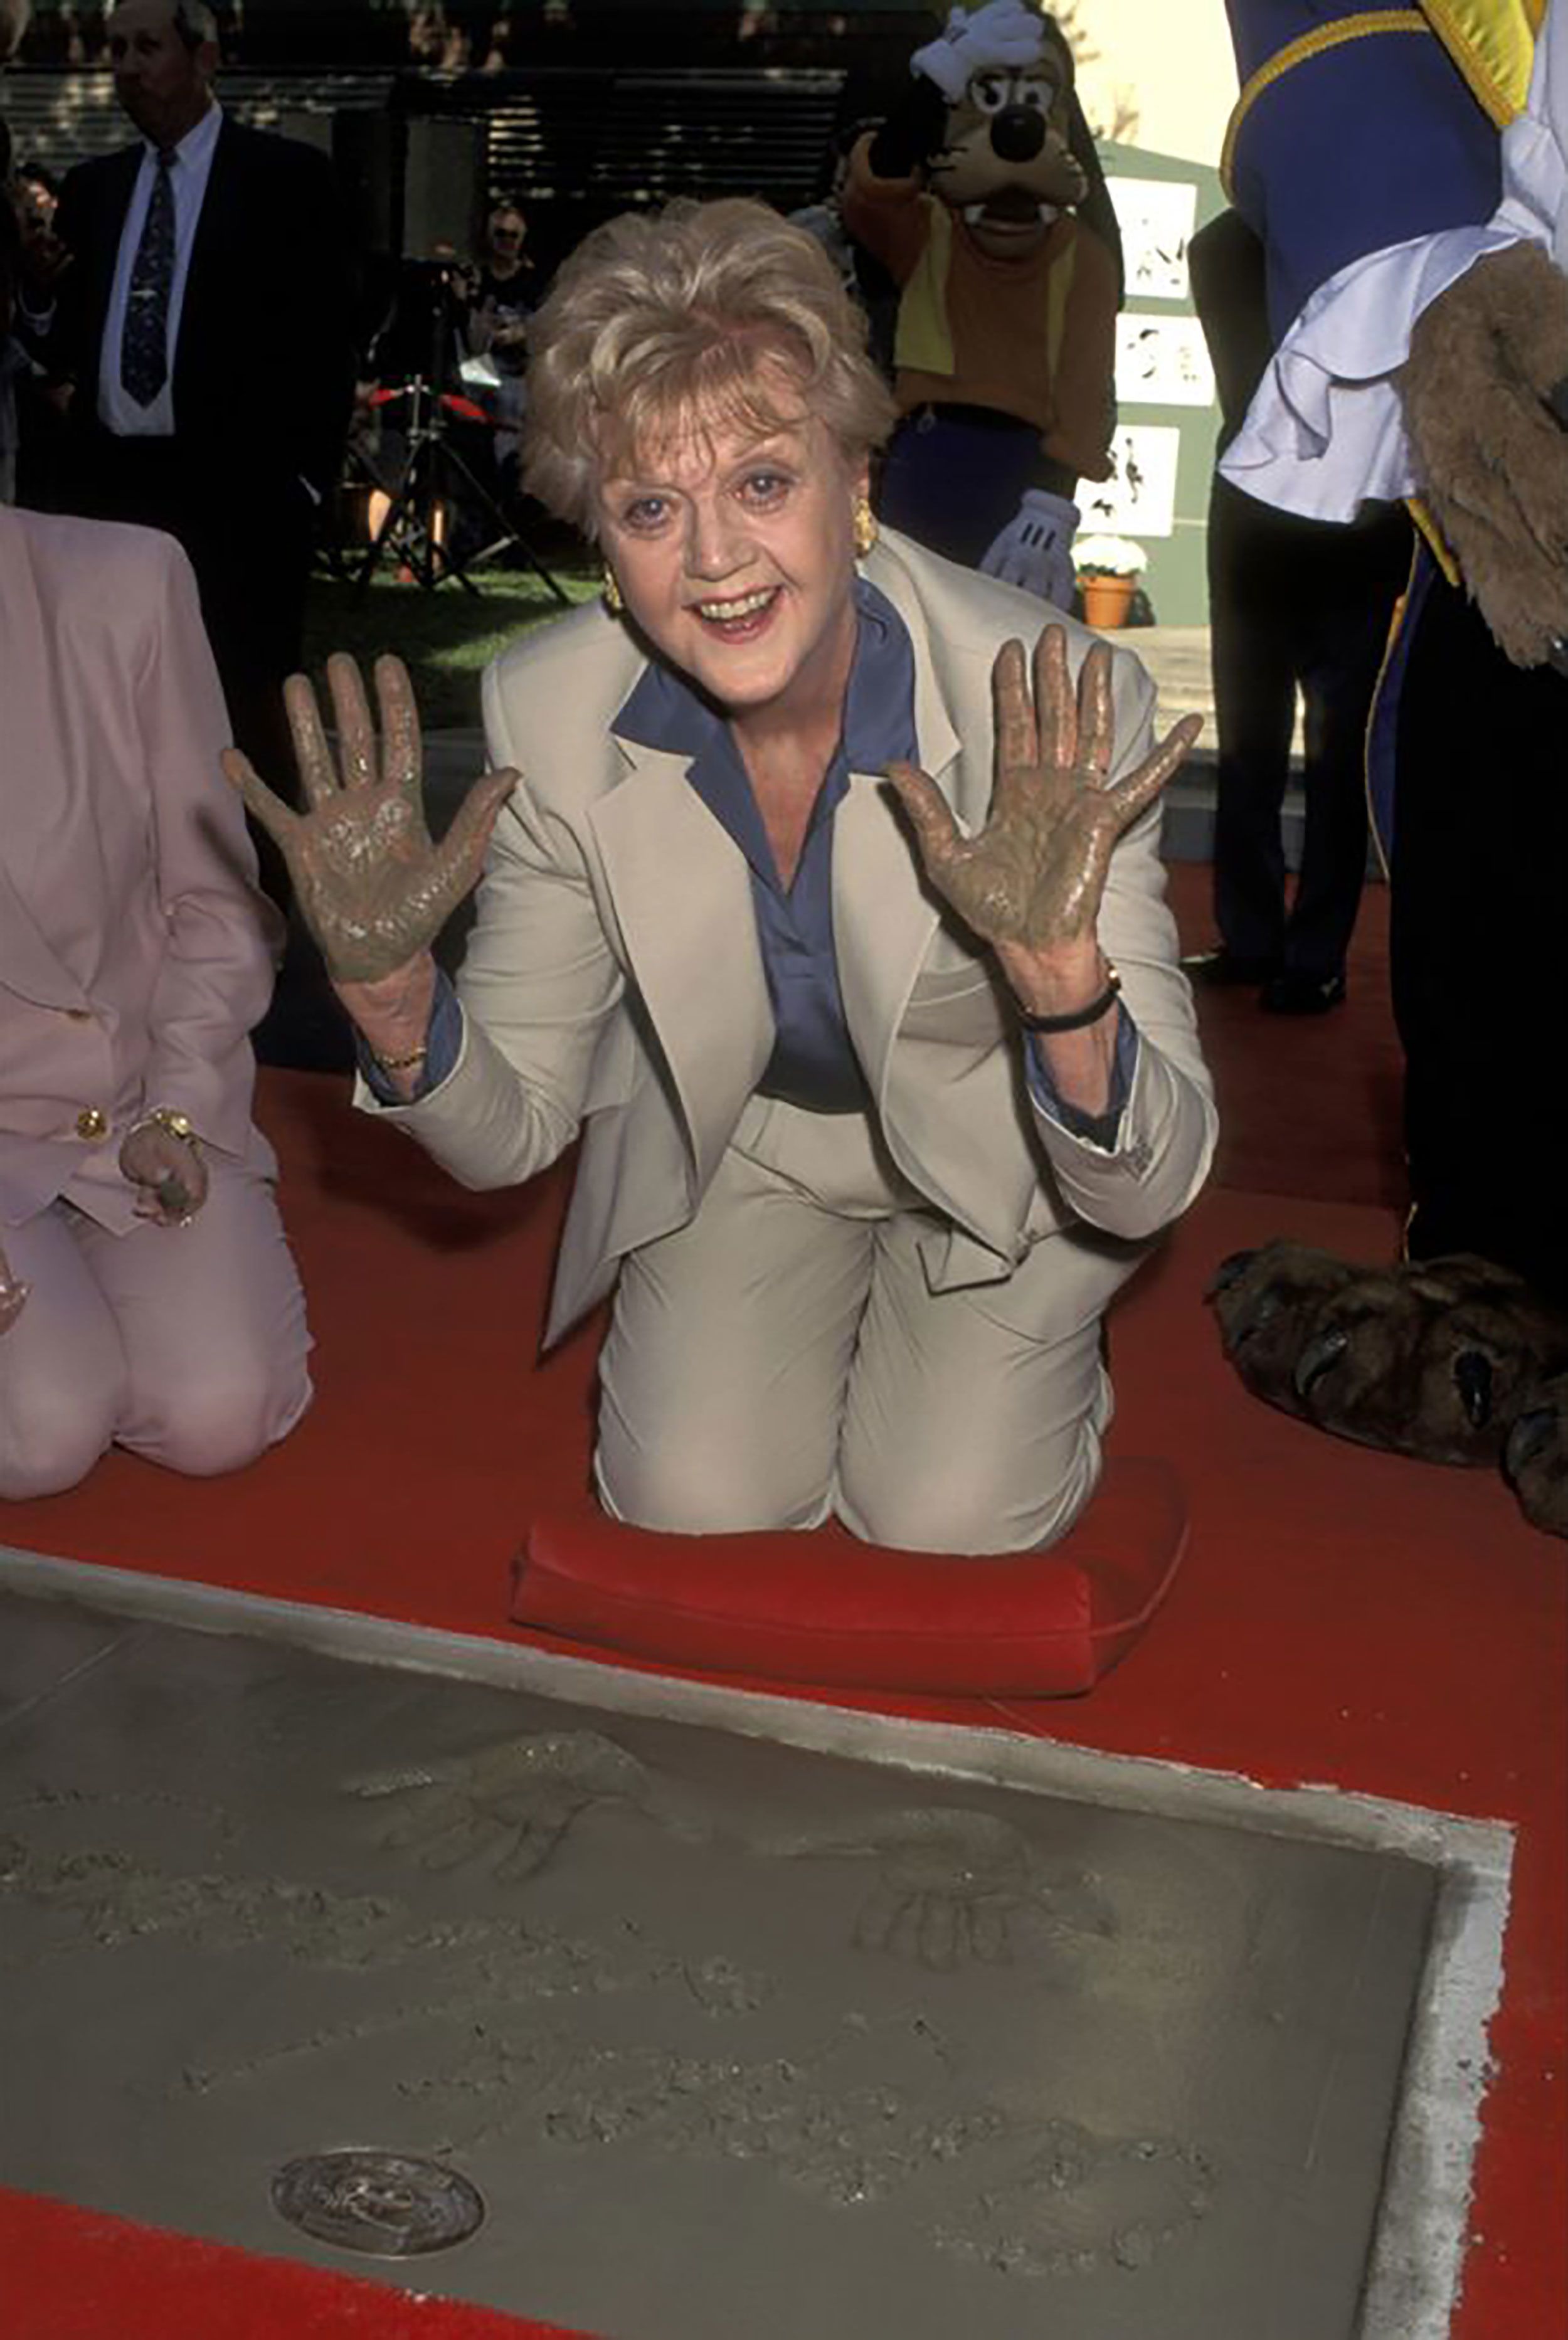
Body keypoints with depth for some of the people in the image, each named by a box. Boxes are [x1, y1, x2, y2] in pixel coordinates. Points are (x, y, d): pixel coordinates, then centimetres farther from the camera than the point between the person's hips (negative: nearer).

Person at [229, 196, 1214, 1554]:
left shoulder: (1059, 712, -31)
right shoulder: (549, 715, -22)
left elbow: (1147, 1194, -28)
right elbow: (512, 1134, -12)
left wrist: (1062, 979, -48)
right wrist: (389, 987, -32)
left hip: (1001, 1156, -2)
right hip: (740, 1149, 2)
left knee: (945, 1519, -15)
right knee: (692, 1504, -11)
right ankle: (831, 1303, 20)